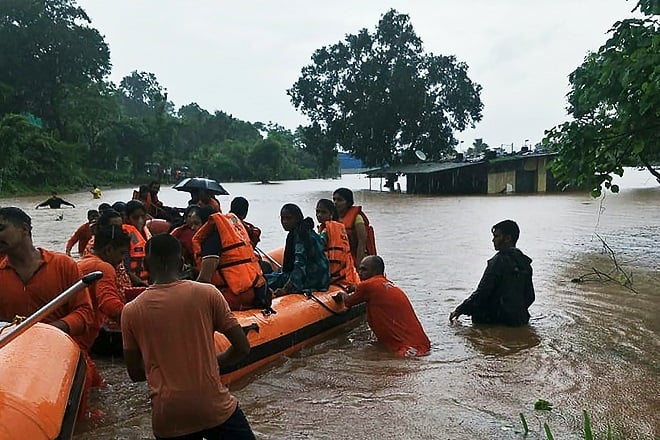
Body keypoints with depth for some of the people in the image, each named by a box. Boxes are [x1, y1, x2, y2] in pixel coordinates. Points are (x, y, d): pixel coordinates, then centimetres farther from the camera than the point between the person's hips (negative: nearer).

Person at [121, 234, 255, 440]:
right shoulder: (207, 294, -6)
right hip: (215, 408, -2)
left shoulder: (131, 311, -1)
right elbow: (242, 348, -2)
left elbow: (135, 373, 7)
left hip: (167, 417, 3)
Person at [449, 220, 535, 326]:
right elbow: (530, 297, 14)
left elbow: (482, 292, -19)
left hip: (501, 319, -8)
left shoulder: (500, 260, -16)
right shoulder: (525, 262, 9)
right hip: (521, 319, 8)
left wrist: (460, 310, -12)